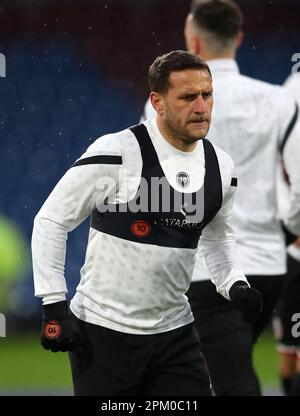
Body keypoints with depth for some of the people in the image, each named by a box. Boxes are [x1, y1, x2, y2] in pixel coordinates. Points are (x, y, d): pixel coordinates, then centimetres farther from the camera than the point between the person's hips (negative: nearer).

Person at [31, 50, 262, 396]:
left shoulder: (220, 167, 4)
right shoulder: (117, 153, -16)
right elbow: (51, 221, -10)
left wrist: (236, 287, 3)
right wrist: (54, 306, -12)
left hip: (174, 332, 6)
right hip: (105, 330, -5)